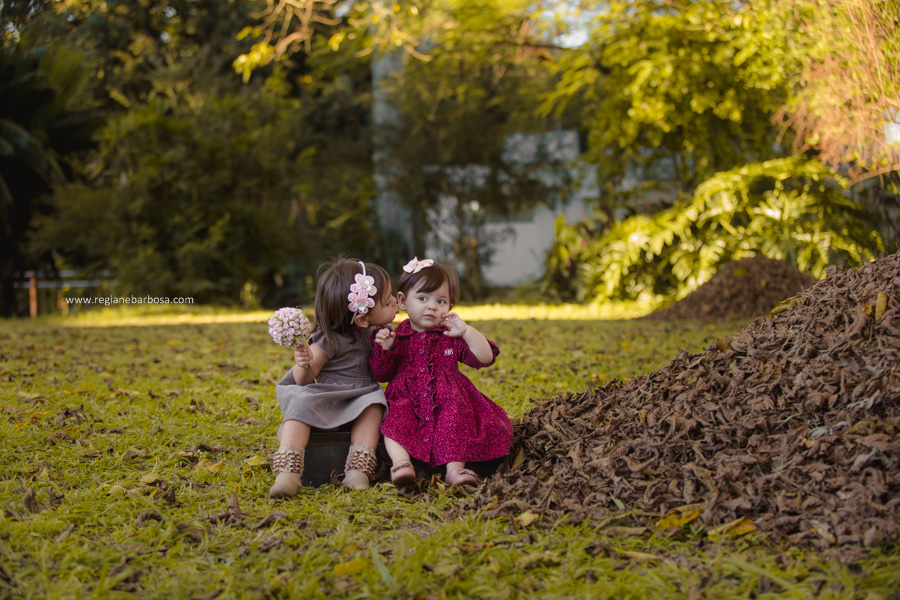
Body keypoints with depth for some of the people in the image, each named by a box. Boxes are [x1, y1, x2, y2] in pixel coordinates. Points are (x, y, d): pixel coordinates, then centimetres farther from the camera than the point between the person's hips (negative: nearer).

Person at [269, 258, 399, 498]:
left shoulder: (377, 332, 5)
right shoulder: (331, 339, -15)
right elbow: (304, 380, -10)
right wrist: (303, 366, -35)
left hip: (359, 398, 4)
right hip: (325, 398, -4)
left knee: (372, 404, -29)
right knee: (302, 403, -33)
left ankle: (358, 470, -37)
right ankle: (287, 471, -44)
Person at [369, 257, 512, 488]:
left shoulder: (451, 337, 12)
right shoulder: (397, 338, 11)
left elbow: (485, 358, 3)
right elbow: (381, 375, 7)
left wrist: (467, 331, -9)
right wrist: (383, 350, -11)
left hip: (446, 401, 0)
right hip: (407, 401, 0)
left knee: (455, 417, -31)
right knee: (395, 418, -31)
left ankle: (455, 468, -40)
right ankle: (401, 462, -48)